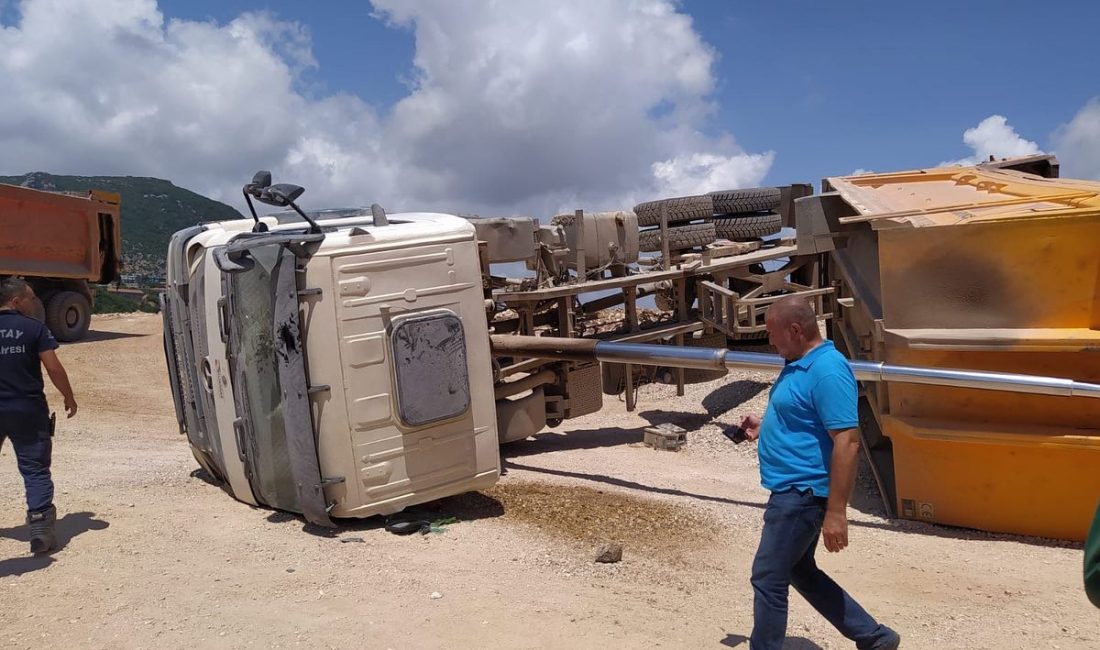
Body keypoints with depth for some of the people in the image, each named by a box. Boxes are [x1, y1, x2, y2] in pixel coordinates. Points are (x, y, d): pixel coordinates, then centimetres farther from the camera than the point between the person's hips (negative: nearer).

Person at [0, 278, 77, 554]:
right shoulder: (35, 328, -6)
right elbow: (54, 367, -8)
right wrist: (69, 397, 3)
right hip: (28, 410, -3)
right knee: (35, 469, 2)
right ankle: (40, 528, -2)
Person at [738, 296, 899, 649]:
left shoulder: (827, 370, -22)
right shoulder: (800, 364, 10)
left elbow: (847, 441, -25)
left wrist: (836, 512, -25)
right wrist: (764, 427, 10)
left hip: (802, 493, -11)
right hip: (792, 490, 11)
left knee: (768, 578, -1)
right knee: (800, 571, 21)